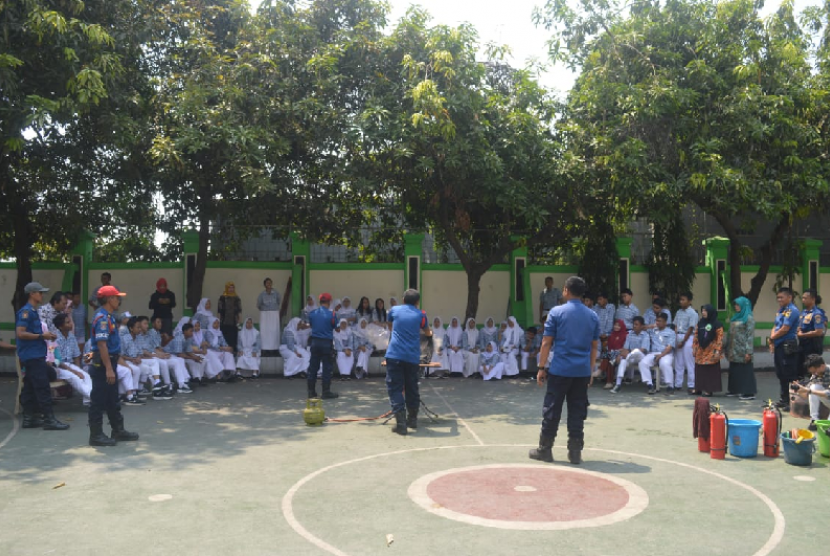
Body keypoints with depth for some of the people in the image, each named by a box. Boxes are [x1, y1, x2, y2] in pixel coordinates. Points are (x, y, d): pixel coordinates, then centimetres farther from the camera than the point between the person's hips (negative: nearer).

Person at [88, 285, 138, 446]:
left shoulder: (108, 316, 13)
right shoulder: (102, 317, -17)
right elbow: (101, 344, -24)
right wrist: (108, 368, -26)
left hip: (109, 362, 10)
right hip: (103, 364, -10)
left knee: (113, 400, 16)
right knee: (99, 401, -2)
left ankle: (118, 431, 25)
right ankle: (96, 435, 4)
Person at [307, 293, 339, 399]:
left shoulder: (312, 313, -1)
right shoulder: (331, 314, -12)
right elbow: (335, 326, 1)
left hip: (315, 342, 4)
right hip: (326, 343, -4)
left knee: (313, 367, 10)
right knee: (327, 367, 3)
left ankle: (311, 391, 15)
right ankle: (326, 392, 5)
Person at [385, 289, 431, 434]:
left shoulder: (394, 310, 9)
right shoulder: (420, 314, 8)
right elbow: (427, 332, 24)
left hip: (394, 355, -1)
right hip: (412, 357, 2)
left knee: (395, 388, -1)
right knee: (412, 388, 16)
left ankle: (401, 423, -11)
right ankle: (412, 419, 27)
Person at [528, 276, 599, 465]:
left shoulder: (556, 312, -5)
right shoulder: (592, 316, 7)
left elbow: (546, 343, -5)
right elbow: (594, 346, 10)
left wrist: (541, 368, 1)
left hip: (560, 370, -3)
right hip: (582, 371, 3)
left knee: (552, 410, 5)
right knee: (577, 412, 8)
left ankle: (545, 449, 13)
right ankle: (575, 452, 10)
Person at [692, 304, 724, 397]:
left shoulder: (717, 324, -6)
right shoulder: (700, 323, 10)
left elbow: (720, 337, -9)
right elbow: (696, 336, 14)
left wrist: (717, 350, -14)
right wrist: (694, 348, 10)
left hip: (711, 351, -5)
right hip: (700, 350, 5)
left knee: (711, 371, -1)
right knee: (699, 370, 6)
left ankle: (709, 389, 5)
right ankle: (700, 388, 14)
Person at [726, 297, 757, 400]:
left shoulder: (749, 318, -9)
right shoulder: (736, 317, 15)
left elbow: (750, 335, -13)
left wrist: (749, 352, -17)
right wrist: (728, 348, 13)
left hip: (742, 350, -8)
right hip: (734, 350, 8)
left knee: (745, 370, -3)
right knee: (734, 369, 12)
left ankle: (749, 393, 1)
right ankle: (734, 389, 21)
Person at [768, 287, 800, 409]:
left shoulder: (792, 310, -13)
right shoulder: (780, 310, 17)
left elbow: (784, 329, -19)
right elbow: (775, 327, 19)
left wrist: (772, 338, -5)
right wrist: (772, 342, 3)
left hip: (788, 346, -10)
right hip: (779, 346, 10)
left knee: (790, 376, -7)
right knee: (781, 375, 16)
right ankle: (783, 400, 25)